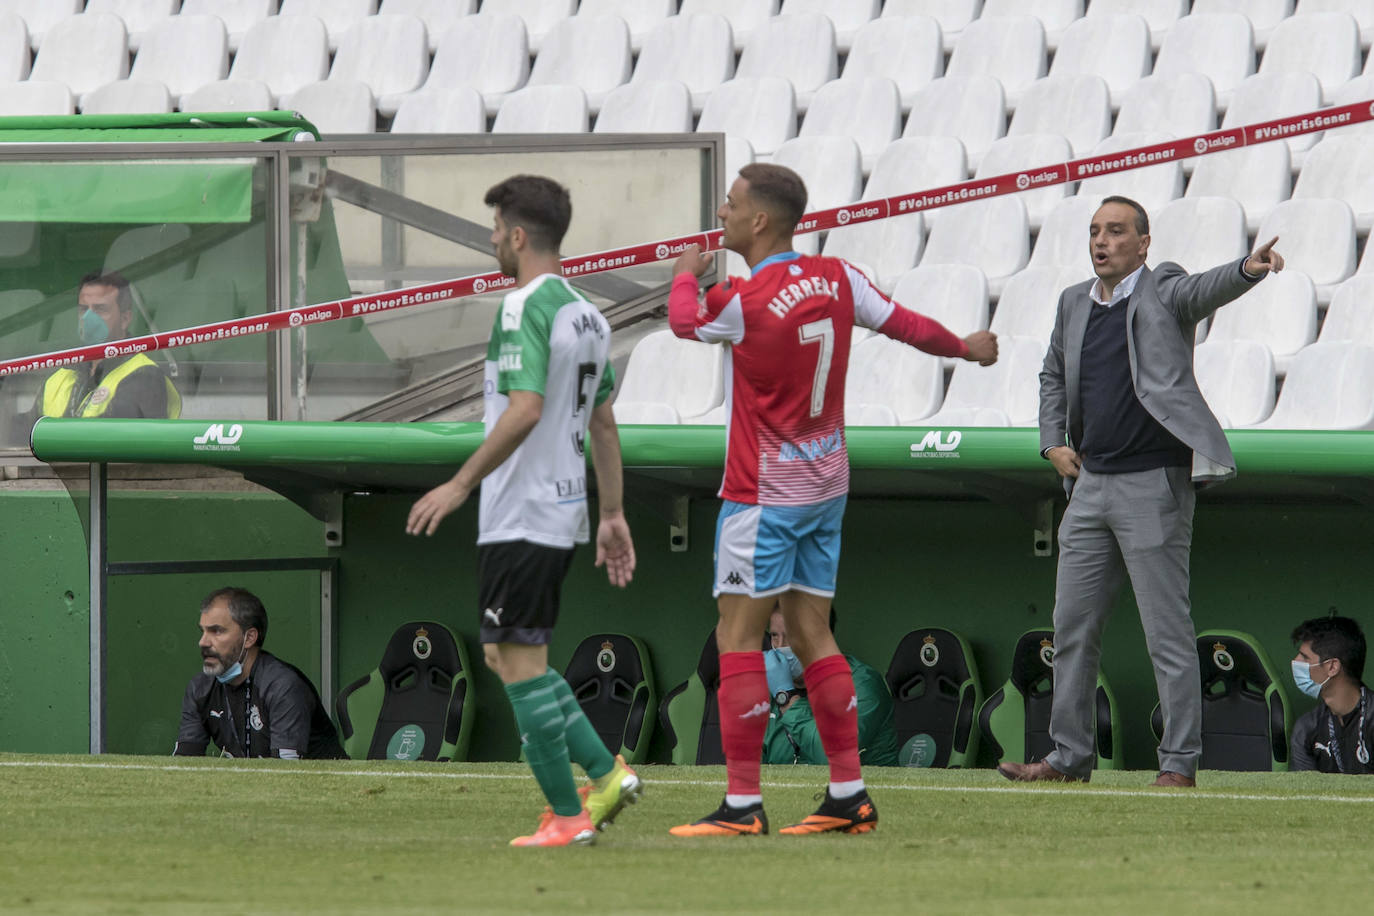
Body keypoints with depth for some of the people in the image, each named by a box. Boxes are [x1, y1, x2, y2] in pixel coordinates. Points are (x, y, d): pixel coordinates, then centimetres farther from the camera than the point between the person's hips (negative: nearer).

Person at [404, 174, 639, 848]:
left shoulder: (525, 310, -14)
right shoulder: (588, 315, 14)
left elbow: (525, 410, -25)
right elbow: (603, 423, 18)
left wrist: (460, 484, -21)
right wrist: (612, 516, 21)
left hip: (519, 517, -9)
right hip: (565, 512, 9)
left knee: (520, 662, -4)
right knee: (504, 655, 17)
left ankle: (567, 815, -3)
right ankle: (607, 773, 10)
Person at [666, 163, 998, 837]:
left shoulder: (742, 301, -20)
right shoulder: (835, 280, 0)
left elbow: (683, 321, 0)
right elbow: (903, 324, 13)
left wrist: (686, 273, 21)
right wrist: (966, 348, 32)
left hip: (764, 495, -8)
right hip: (827, 484, 8)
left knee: (737, 636, -5)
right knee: (811, 633, 12)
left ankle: (742, 805, -9)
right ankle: (849, 797, 11)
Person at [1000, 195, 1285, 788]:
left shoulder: (1162, 292, -4)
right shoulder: (1075, 303, 14)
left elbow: (1204, 290, -25)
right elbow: (1053, 376, 28)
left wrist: (1250, 269, -47)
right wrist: (1054, 443, 14)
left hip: (1154, 483, -7)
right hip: (1090, 484, 7)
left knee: (1168, 631, -5)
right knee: (1072, 627, 10)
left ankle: (1179, 763, -2)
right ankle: (1069, 757, 18)